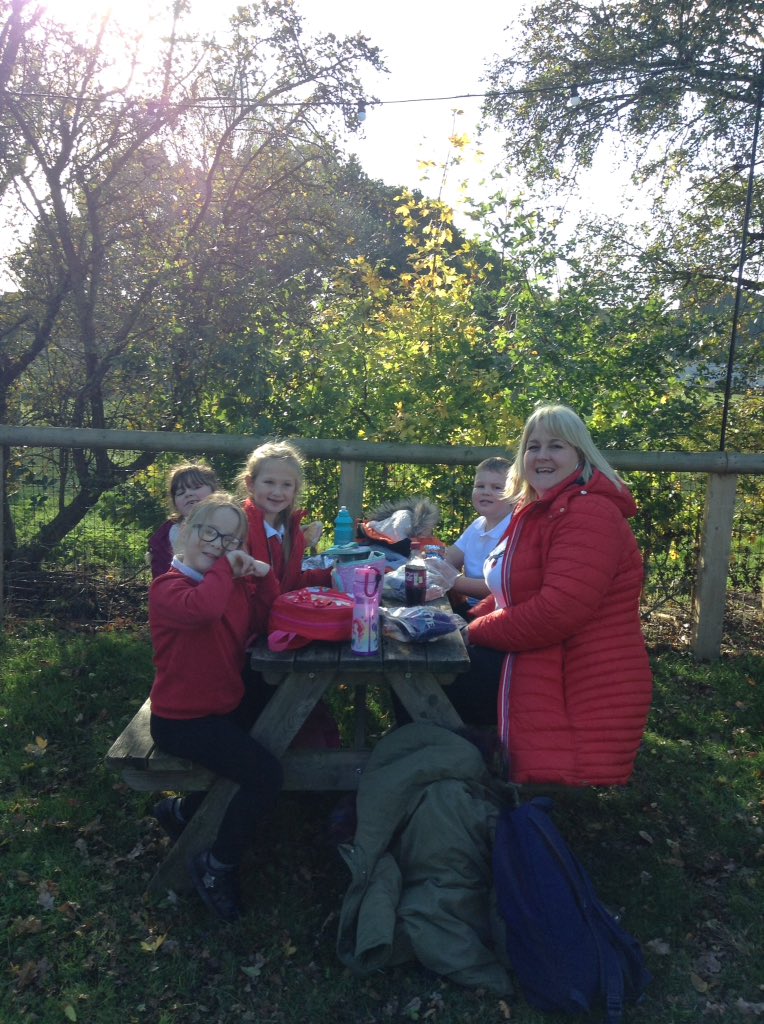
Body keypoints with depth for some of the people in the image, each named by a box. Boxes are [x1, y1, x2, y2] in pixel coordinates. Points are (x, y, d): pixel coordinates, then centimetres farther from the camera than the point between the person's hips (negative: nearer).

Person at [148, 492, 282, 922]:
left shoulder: (235, 582, 5)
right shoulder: (167, 587, -18)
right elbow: (202, 608, -41)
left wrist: (263, 574, -10)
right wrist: (224, 568, -24)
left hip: (230, 704, 8)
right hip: (183, 720, -8)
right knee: (267, 774, -19)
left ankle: (184, 808, 25)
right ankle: (218, 867, 6)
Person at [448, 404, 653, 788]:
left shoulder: (589, 513, -21)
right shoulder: (537, 511, 15)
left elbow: (559, 610, -31)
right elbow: (512, 591, 22)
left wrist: (476, 631, -16)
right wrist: (470, 621, 2)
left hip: (578, 692, -10)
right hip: (530, 667, 10)